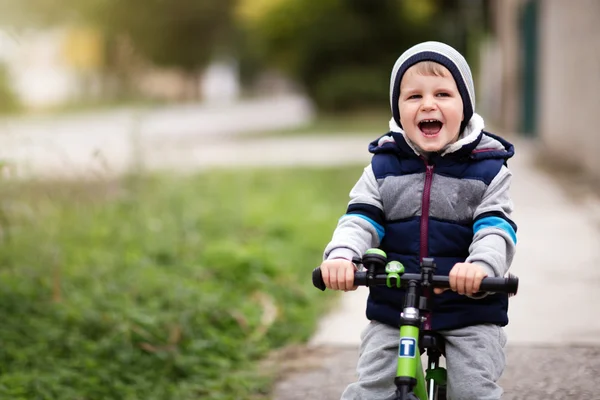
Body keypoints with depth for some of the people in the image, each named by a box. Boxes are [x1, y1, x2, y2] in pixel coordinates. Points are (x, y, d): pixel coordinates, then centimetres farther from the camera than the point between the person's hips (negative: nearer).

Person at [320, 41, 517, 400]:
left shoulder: (487, 168, -4)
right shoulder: (383, 165, 2)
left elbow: (496, 229, -13)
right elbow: (361, 219, -6)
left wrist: (481, 266, -36)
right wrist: (342, 255, -29)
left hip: (470, 307, -2)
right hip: (392, 306, 2)